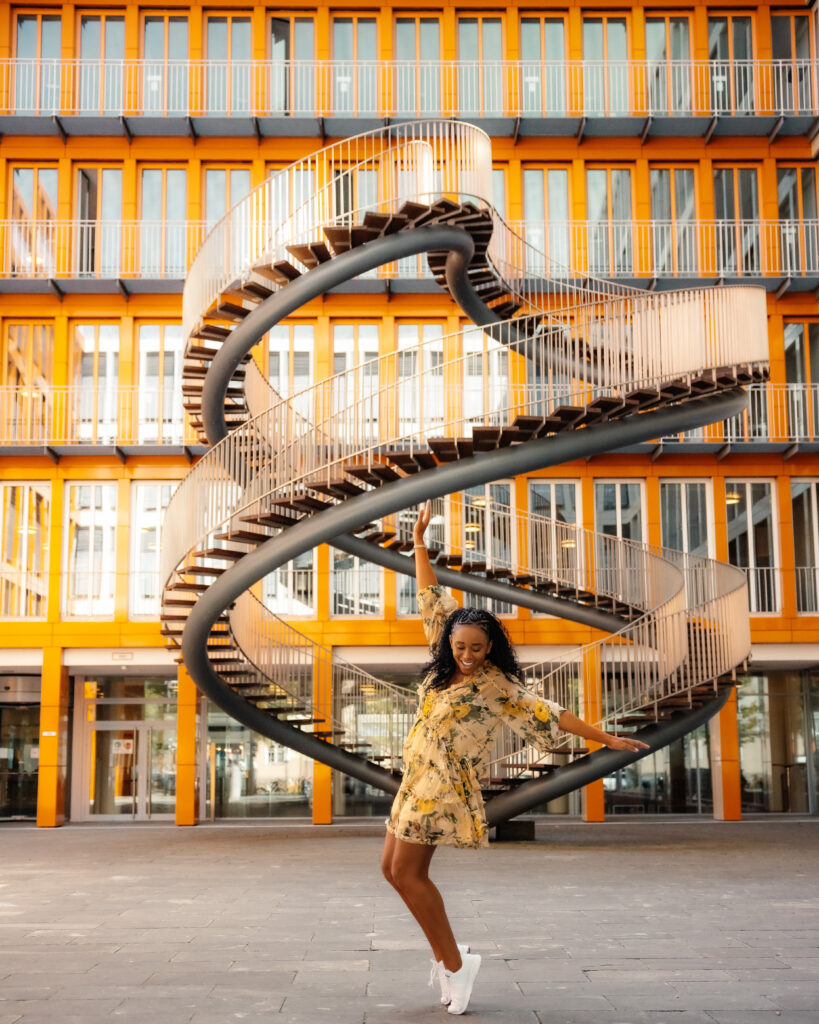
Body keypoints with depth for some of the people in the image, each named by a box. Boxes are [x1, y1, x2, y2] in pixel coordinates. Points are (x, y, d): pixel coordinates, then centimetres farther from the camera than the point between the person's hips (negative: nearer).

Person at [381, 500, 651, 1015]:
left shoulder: (498, 687, -10)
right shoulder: (447, 664, 6)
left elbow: (552, 715, -7)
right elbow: (431, 598, 11)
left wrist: (606, 738, -9)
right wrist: (419, 543, 11)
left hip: (445, 785, -8)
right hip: (417, 779, 8)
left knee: (408, 872, -10)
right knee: (393, 867, 8)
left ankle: (454, 963, 1)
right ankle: (447, 954, 17)